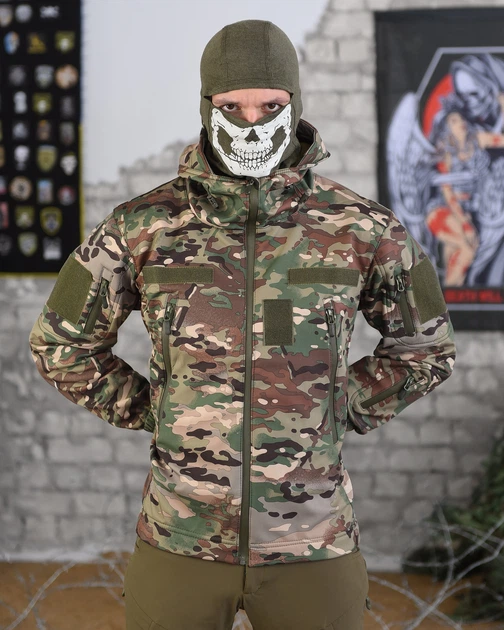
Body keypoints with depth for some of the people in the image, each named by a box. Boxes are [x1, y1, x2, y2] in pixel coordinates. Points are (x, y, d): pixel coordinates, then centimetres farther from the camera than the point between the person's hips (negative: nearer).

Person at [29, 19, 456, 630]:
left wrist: (337, 415, 1)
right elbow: (61, 341, 8)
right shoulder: (143, 225, -5)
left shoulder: (362, 227, -6)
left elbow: (425, 345, 10)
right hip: (180, 539, 1)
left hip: (312, 543, 0)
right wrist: (149, 415, 2)